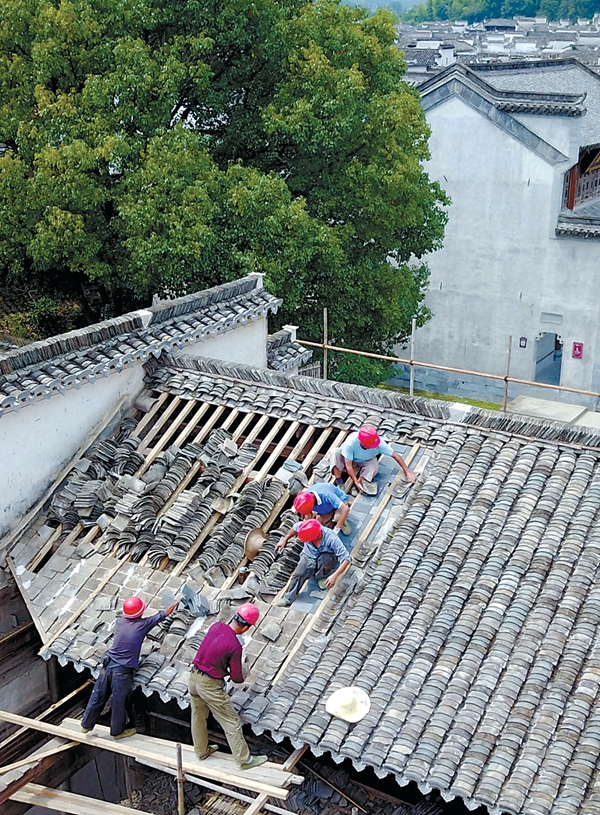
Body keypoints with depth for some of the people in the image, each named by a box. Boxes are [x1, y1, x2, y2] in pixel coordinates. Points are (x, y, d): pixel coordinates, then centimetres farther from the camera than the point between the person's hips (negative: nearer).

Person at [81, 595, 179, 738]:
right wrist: (175, 603, 19)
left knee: (98, 696, 17)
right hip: (123, 671, -5)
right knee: (119, 702, 11)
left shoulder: (120, 621, 0)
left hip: (108, 665, 5)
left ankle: (87, 724, 31)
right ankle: (117, 731, 27)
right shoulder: (143, 624, -11)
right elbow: (164, 613, 1)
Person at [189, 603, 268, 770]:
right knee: (232, 723, 7)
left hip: (194, 676, 8)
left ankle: (201, 750, 44)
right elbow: (236, 677, -15)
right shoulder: (235, 646, -26)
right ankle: (244, 759, 17)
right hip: (210, 686, -7)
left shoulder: (216, 626, -7)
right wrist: (241, 676, 8)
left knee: (198, 716, 25)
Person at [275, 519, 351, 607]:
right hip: (308, 557, 2)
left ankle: (321, 576, -6)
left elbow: (346, 558, -33)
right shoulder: (306, 529, -25)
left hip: (326, 560, -2)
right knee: (299, 574, -26)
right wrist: (284, 540, 2)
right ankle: (288, 599, -6)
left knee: (325, 557, -38)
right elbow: (296, 527, 1)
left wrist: (335, 576, -42)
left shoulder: (331, 539, -35)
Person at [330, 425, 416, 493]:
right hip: (348, 459, -1)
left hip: (365, 462, 1)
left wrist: (407, 472, -25)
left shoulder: (379, 443, -35)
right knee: (335, 452, -32)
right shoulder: (351, 442, -40)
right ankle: (338, 481, -30)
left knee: (374, 466, -33)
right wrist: (356, 482, -39)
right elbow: (348, 465, -32)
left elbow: (395, 455, -25)